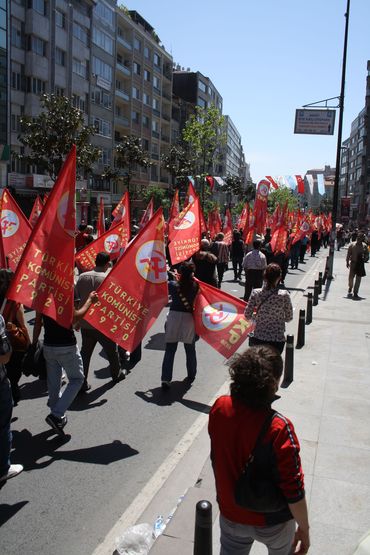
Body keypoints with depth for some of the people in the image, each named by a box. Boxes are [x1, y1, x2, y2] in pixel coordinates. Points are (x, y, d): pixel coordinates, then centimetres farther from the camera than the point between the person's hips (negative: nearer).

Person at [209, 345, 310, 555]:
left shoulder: (219, 407, -19)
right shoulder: (278, 428, -34)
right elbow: (293, 489, -24)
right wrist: (304, 528, -9)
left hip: (231, 516, 3)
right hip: (272, 524, -3)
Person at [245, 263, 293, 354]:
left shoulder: (256, 293, -10)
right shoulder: (284, 295, -13)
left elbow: (247, 314, -3)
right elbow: (289, 318, -5)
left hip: (258, 337, 1)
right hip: (277, 339, -1)